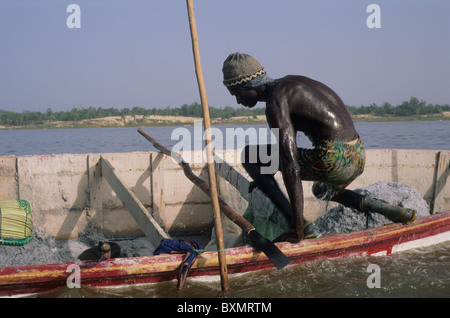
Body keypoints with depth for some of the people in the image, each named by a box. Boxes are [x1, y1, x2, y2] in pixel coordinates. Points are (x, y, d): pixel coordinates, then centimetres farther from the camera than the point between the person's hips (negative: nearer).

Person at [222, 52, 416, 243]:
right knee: (323, 190, 42)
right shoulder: (287, 84, 18)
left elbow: (290, 166, -21)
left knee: (248, 156, -2)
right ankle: (386, 210, 21)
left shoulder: (275, 101, -12)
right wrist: (263, 178, 43)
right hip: (359, 156, 10)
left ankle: (296, 226, -6)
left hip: (334, 160, -10)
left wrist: (297, 229, -21)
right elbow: (287, 142, 34)